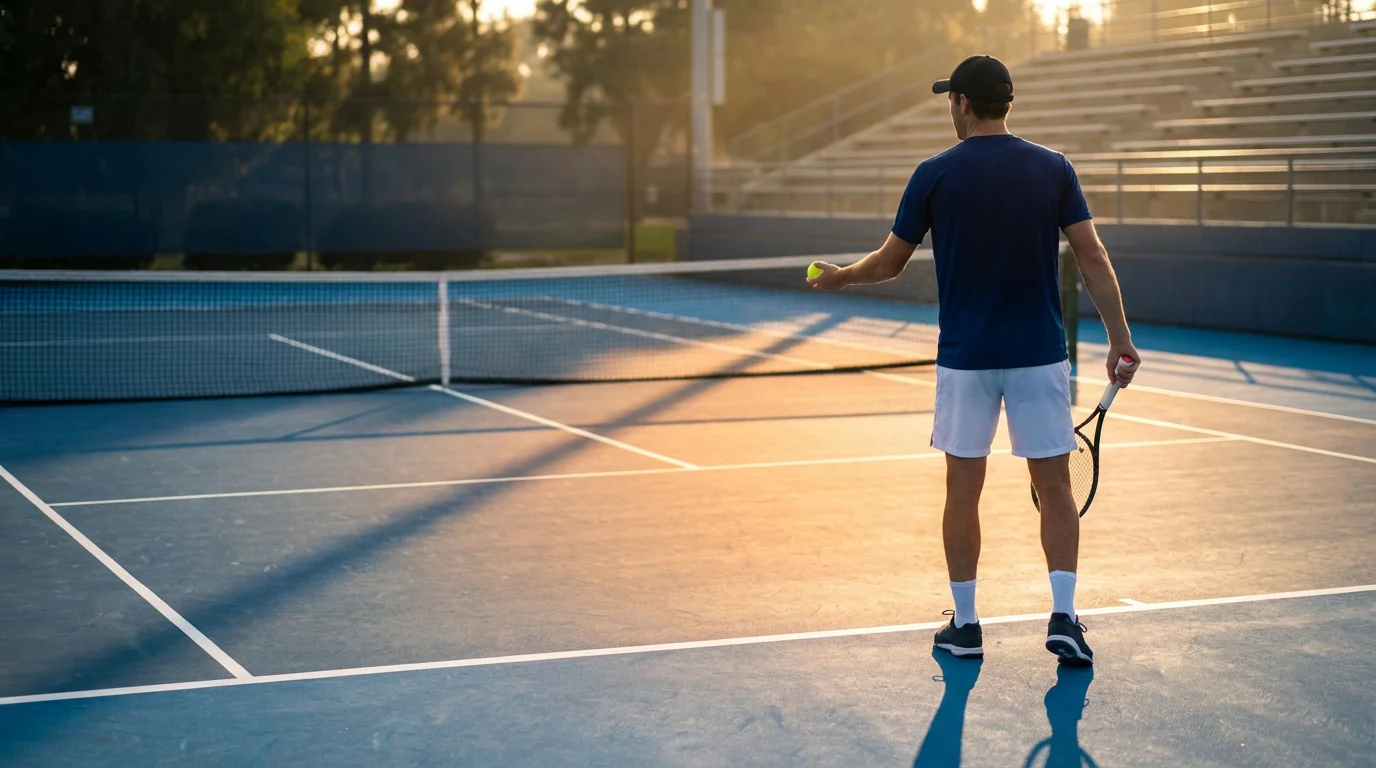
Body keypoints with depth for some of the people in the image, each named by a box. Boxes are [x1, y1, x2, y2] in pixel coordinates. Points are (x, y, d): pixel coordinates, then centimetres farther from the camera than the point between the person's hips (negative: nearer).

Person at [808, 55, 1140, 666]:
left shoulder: (935, 175, -4)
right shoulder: (1053, 169, 0)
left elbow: (889, 264, 4)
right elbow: (1093, 259, -4)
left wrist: (839, 277, 23)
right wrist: (1120, 338, 1)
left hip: (965, 357, -1)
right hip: (1040, 353, 1)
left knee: (963, 490, 9)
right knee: (1054, 488, 7)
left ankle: (965, 625, 15)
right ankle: (1063, 619, -2)